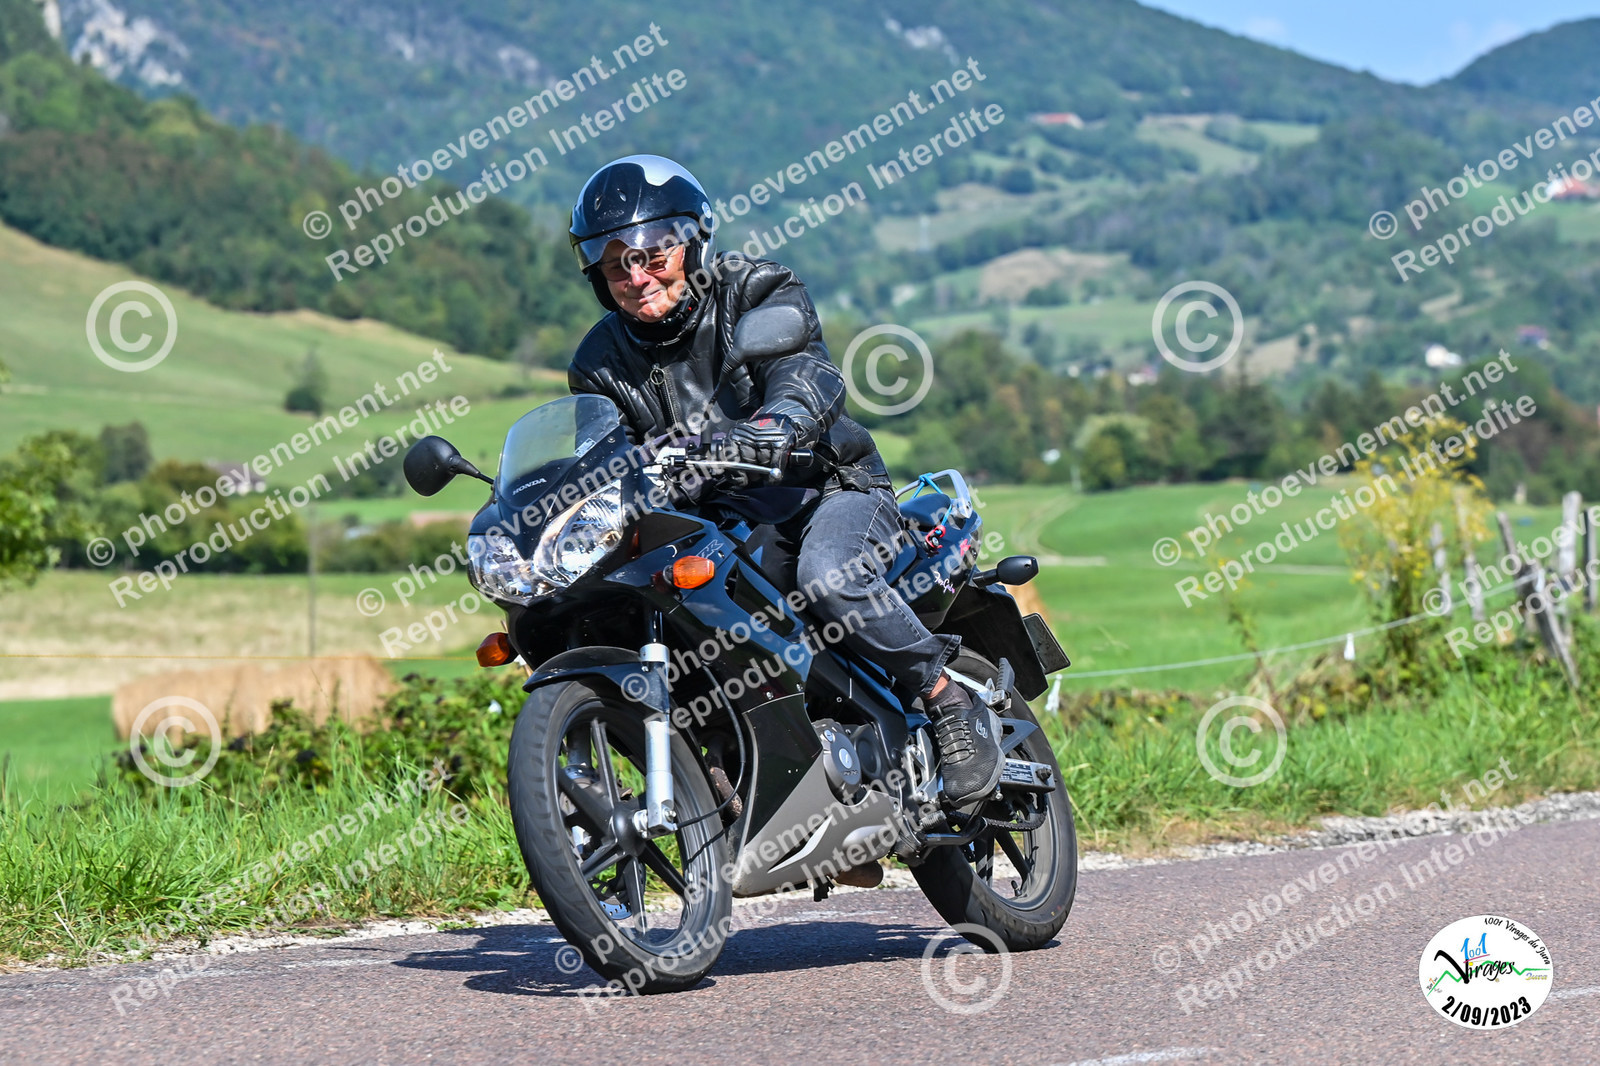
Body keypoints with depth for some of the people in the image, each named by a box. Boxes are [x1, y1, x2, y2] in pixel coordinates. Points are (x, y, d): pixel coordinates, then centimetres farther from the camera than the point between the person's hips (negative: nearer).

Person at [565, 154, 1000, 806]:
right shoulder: (601, 363, 5)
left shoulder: (757, 292, -10)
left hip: (828, 489, -5)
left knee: (826, 575, -37)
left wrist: (771, 427, -53)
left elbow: (809, 374, -29)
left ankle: (952, 702, -17)